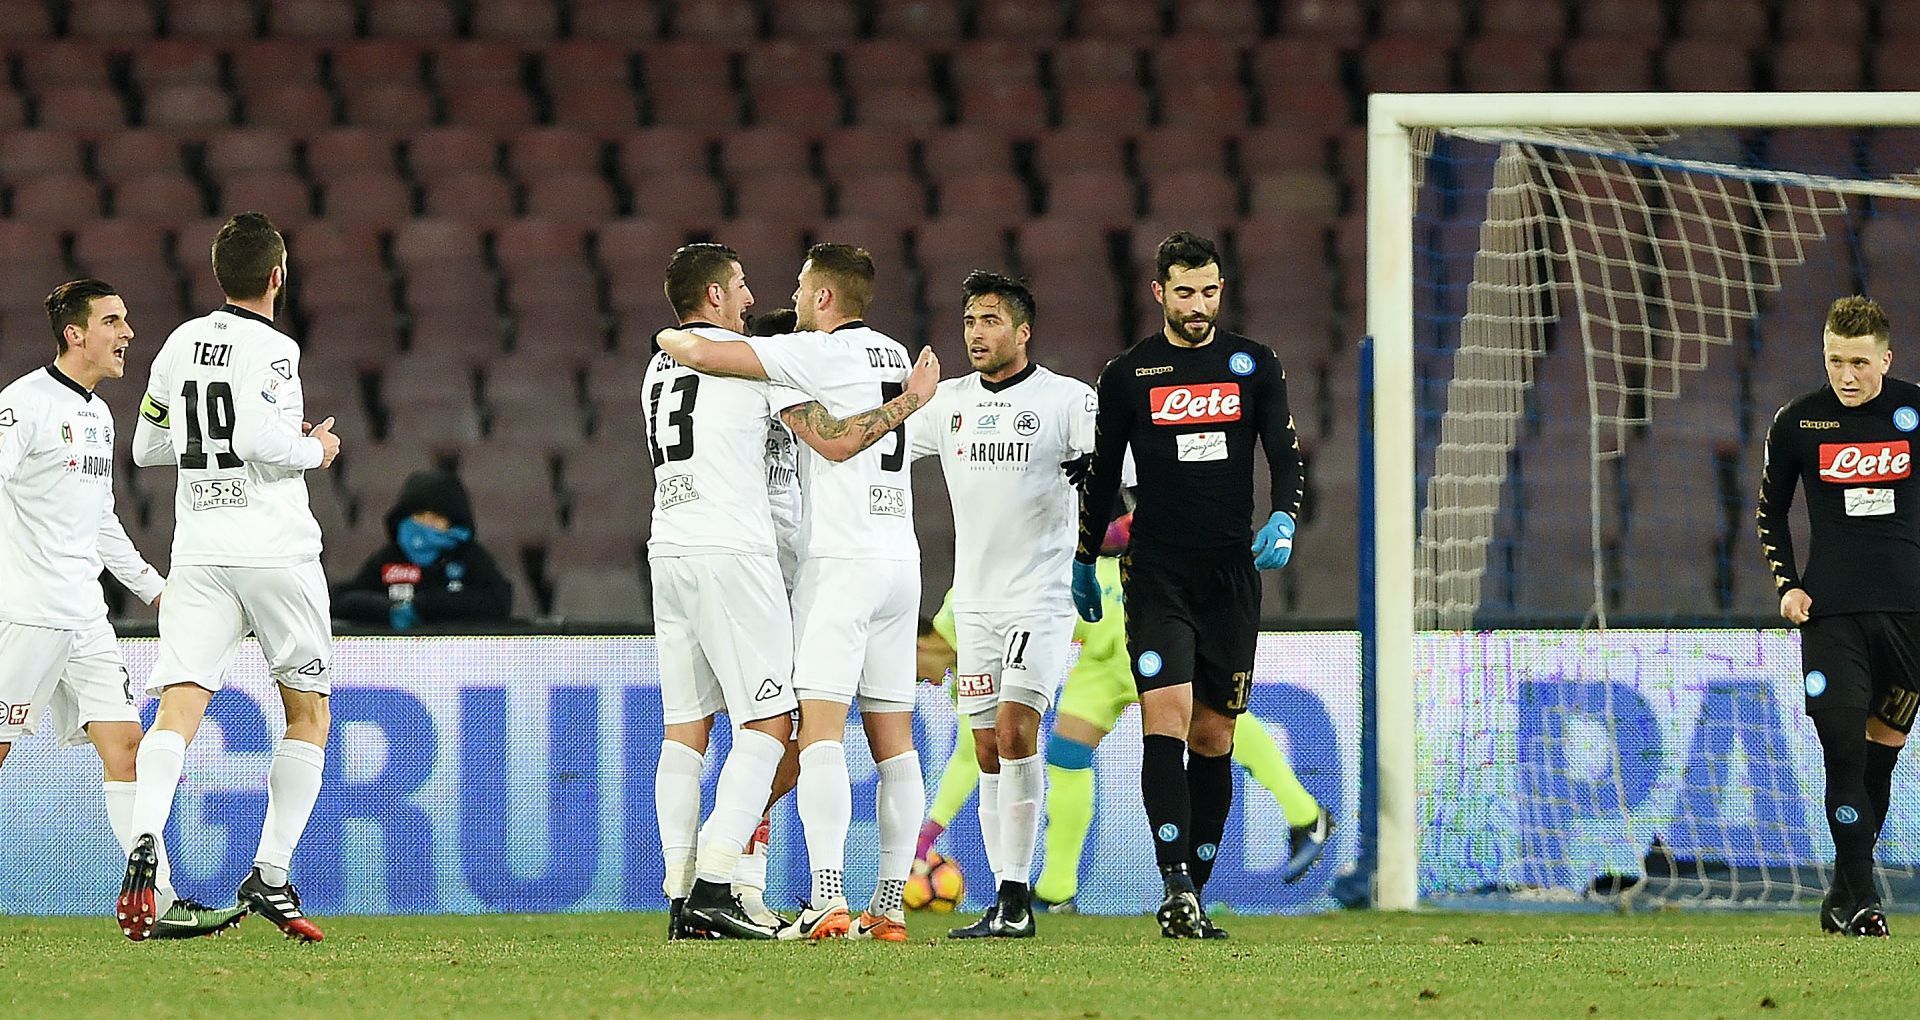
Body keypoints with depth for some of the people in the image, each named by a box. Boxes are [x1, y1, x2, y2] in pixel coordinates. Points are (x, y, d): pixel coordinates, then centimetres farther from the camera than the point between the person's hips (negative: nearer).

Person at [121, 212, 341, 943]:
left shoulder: (180, 344, 11)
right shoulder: (271, 349, -8)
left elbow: (146, 447, 19)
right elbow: (258, 438, -22)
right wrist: (314, 450, -4)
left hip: (199, 553, 4)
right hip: (275, 550, -4)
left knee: (179, 709, -7)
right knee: (309, 712, 11)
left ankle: (145, 839, -33)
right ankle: (270, 875, 3)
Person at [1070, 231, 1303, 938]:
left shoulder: (1254, 367, 8)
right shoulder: (1128, 374, 5)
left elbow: (1284, 454, 6)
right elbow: (1102, 474, 15)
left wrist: (1283, 520, -14)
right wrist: (1084, 563, 20)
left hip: (1231, 574, 2)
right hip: (1157, 576, -2)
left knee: (1213, 736, 4)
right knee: (1165, 717, -17)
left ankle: (1195, 892, 11)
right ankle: (1176, 887, -23)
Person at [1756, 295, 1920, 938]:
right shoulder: (1797, 423, 0)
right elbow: (1770, 510, 13)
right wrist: (1787, 585, 1)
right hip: (1831, 611, -1)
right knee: (1844, 746, -11)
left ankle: (1845, 894, 20)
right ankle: (1859, 898, -10)